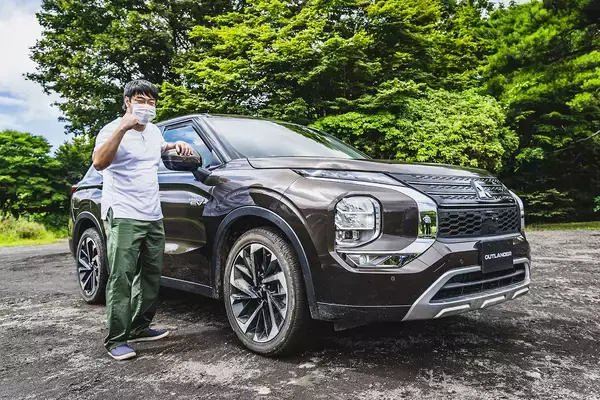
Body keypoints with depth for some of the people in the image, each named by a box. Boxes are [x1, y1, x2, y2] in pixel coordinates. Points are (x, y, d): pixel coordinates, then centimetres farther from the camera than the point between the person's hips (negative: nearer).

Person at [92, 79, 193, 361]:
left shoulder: (154, 131, 15)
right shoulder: (114, 130, -6)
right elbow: (99, 162, -24)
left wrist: (175, 145, 17)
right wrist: (122, 128, -30)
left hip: (153, 216, 8)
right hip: (123, 216, -7)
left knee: (151, 275, 11)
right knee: (122, 278, -9)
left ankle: (140, 328, 23)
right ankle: (116, 340, 0)